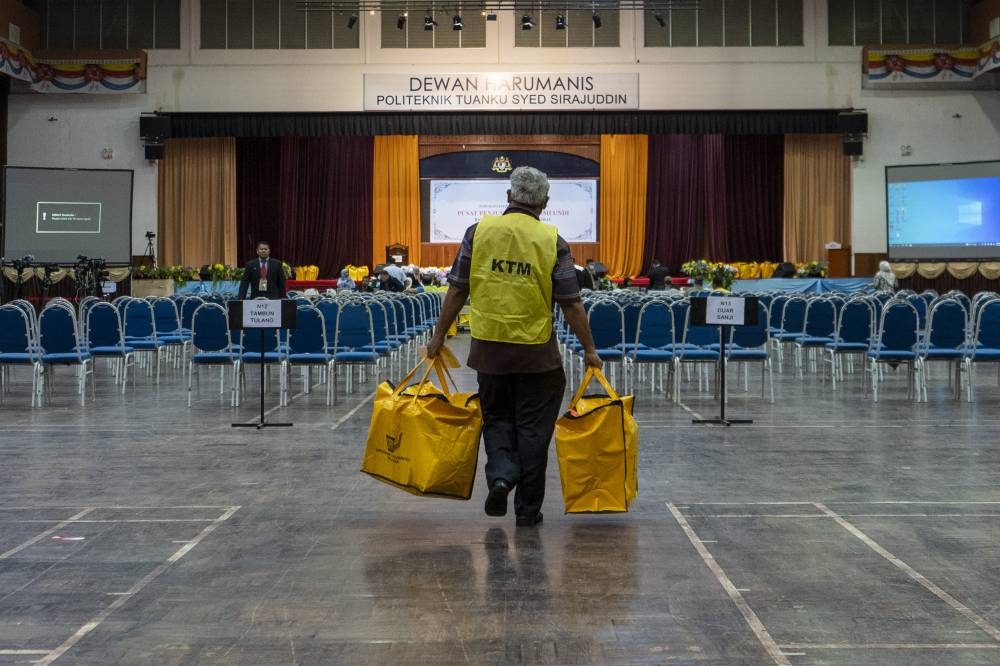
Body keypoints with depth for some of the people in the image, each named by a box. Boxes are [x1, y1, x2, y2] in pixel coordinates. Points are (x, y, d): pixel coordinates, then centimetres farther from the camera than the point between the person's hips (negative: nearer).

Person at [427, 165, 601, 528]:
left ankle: (500, 475, -5)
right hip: (536, 351, -1)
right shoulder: (552, 241, -5)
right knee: (532, 427, 8)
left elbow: (456, 291, 0)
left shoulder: (479, 230, -1)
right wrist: (589, 349, 5)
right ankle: (528, 508, 13)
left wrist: (438, 337, 9)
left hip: (489, 346, 1)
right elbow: (571, 303, -5)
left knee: (497, 417, 18)